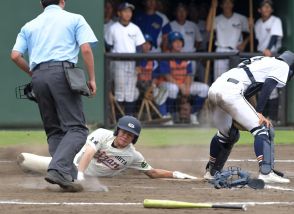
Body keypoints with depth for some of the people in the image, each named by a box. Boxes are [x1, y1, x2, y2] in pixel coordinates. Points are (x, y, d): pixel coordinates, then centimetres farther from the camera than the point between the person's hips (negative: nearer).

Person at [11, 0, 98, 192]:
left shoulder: (29, 26, 23)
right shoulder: (74, 19, 14)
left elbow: (15, 56, 11)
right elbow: (86, 49, -1)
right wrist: (92, 79, 3)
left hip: (38, 75, 4)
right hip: (62, 72, -4)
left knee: (54, 130, 11)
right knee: (76, 128, -7)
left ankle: (68, 176, -1)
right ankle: (59, 169, -28)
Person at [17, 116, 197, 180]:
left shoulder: (133, 156, -16)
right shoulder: (102, 135, -25)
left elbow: (152, 172, -8)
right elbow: (88, 154, -40)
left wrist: (175, 175, -21)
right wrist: (79, 175, -56)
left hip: (91, 176, 3)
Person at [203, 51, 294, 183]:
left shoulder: (262, 62, 35)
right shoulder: (283, 66, 12)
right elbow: (268, 86, -6)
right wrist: (259, 113, -11)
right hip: (230, 91, -8)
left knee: (227, 134, 28)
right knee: (261, 130, -6)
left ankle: (211, 172, 36)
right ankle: (266, 172, -18)